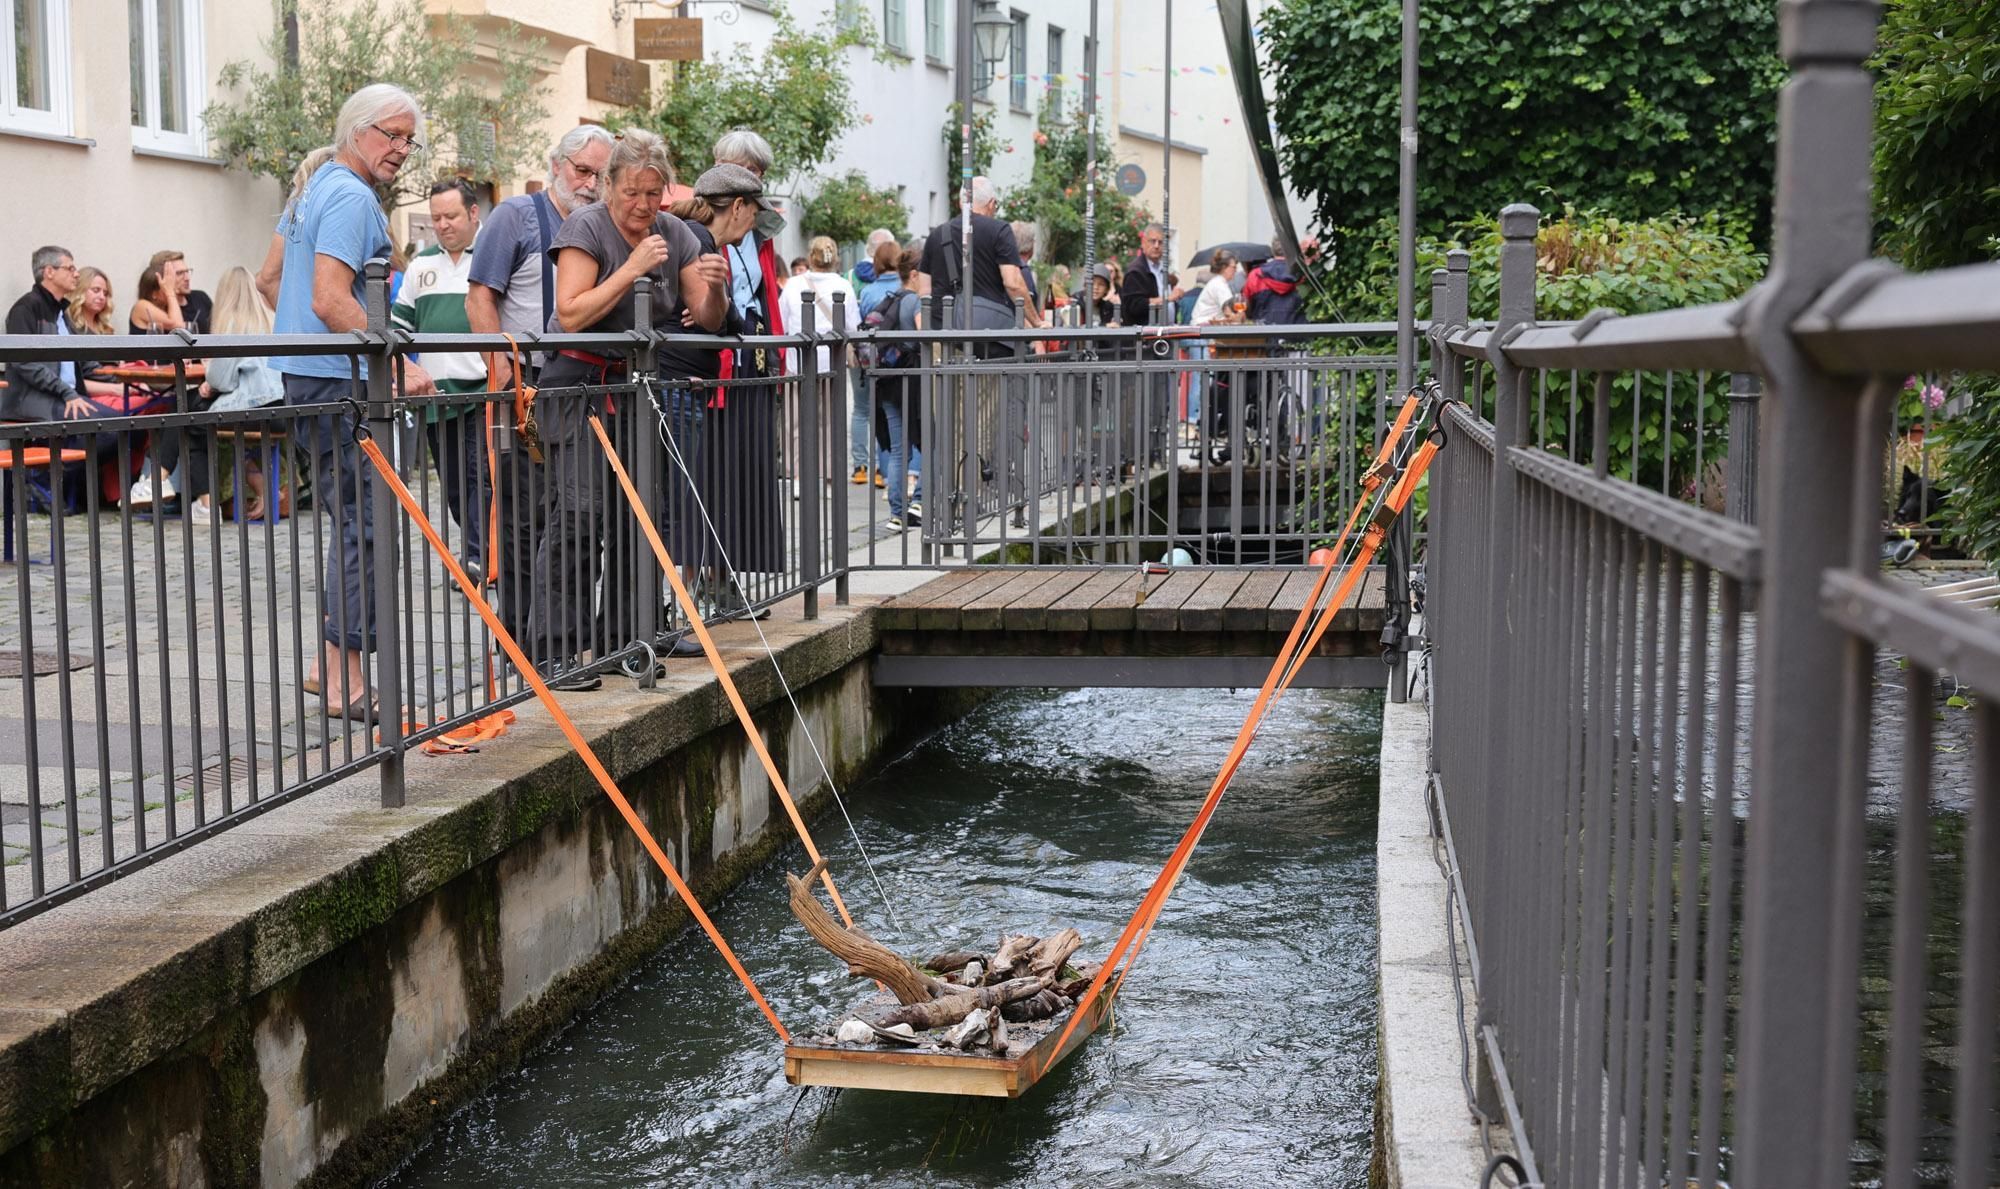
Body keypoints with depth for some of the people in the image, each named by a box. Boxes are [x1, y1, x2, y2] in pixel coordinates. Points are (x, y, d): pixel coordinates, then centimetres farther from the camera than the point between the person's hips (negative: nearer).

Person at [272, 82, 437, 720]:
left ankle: (332, 663, 20)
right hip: (338, 380, -11)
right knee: (364, 522, -9)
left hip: (305, 371, 11)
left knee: (351, 517, 16)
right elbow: (331, 301, -24)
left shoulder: (317, 185, 18)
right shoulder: (353, 196, -14)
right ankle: (347, 681, -7)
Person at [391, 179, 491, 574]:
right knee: (453, 483, 8)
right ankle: (474, 552, 16)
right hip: (436, 393, 6)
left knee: (482, 476, -11)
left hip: (484, 390, -6)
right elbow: (399, 324, 23)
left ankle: (478, 558, -12)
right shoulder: (422, 265, 17)